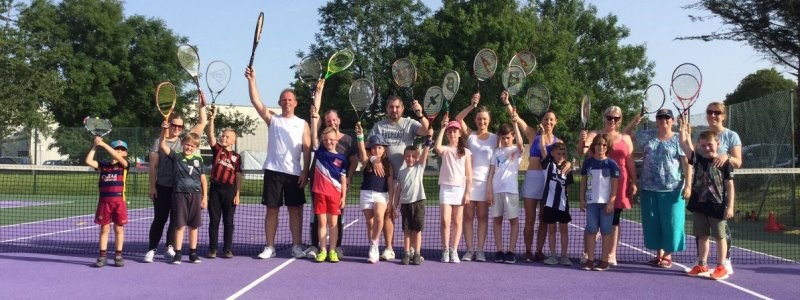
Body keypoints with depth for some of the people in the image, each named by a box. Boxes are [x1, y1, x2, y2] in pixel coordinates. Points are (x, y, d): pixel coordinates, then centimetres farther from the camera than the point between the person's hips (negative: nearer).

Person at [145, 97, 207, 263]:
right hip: (162, 187, -3)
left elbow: (202, 124, 7)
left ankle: (170, 248, 19)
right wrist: (152, 186, -5)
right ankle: (151, 250, 6)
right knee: (160, 218, 0)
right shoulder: (159, 141, 2)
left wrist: (202, 106, -1)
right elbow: (153, 166, 0)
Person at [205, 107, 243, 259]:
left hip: (230, 190, -1)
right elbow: (211, 136, -8)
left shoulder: (236, 157, 4)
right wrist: (211, 118, -18)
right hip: (215, 189, 1)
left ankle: (227, 249, 11)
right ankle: (212, 249, 11)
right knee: (214, 220, 5)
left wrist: (237, 194, -2)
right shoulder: (217, 150, 6)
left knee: (228, 221, 5)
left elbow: (238, 177, 3)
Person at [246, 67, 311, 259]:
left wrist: (305, 172, -6)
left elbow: (307, 149, 3)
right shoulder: (272, 119, 9)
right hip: (273, 171, 0)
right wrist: (251, 80, -12)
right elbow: (256, 101, -1)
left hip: (294, 173, 0)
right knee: (272, 209, 3)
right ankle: (269, 247, 9)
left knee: (295, 209, 2)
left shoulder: (302, 124, 8)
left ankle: (296, 246, 8)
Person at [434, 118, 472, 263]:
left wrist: (467, 192, -2)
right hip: (446, 187, -1)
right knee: (445, 220, -7)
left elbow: (469, 175, 6)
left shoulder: (465, 152, 8)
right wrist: (443, 128, -16)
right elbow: (437, 147, -20)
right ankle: (445, 251, 1)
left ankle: (454, 251, 8)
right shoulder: (445, 150, 6)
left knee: (457, 221, 3)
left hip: (460, 188, 1)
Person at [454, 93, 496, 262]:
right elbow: (458, 119, -7)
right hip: (469, 179, 0)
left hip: (485, 180, 0)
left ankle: (480, 250, 7)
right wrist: (472, 105, -17)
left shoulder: (495, 138, 6)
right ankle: (469, 249, 6)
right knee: (468, 215, 1)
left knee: (482, 216, 3)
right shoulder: (470, 135, 6)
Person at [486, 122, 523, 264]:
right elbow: (491, 172, 10)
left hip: (511, 189, -3)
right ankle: (499, 251, 8)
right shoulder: (496, 152, 14)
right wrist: (489, 190, 2)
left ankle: (511, 251, 3)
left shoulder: (517, 150, 5)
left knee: (514, 220, -1)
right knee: (497, 220, 4)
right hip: (496, 189, 3)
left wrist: (515, 123, -19)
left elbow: (520, 143, -20)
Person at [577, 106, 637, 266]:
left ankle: (612, 254, 12)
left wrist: (633, 182, 4)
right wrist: (582, 141, -33)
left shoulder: (625, 138, 11)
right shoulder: (594, 135, 4)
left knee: (614, 219, 6)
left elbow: (630, 163, 11)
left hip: (619, 182, 2)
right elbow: (582, 151, -11)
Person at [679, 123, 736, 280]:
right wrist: (683, 128, -8)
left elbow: (729, 186, -6)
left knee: (719, 237, 5)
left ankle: (721, 267, 12)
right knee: (702, 236, 13)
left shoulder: (724, 163, -7)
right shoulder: (698, 159, 4)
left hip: (717, 206, -4)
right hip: (699, 205, 4)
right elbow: (684, 144, -3)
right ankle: (702, 265, 23)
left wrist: (730, 206, -9)